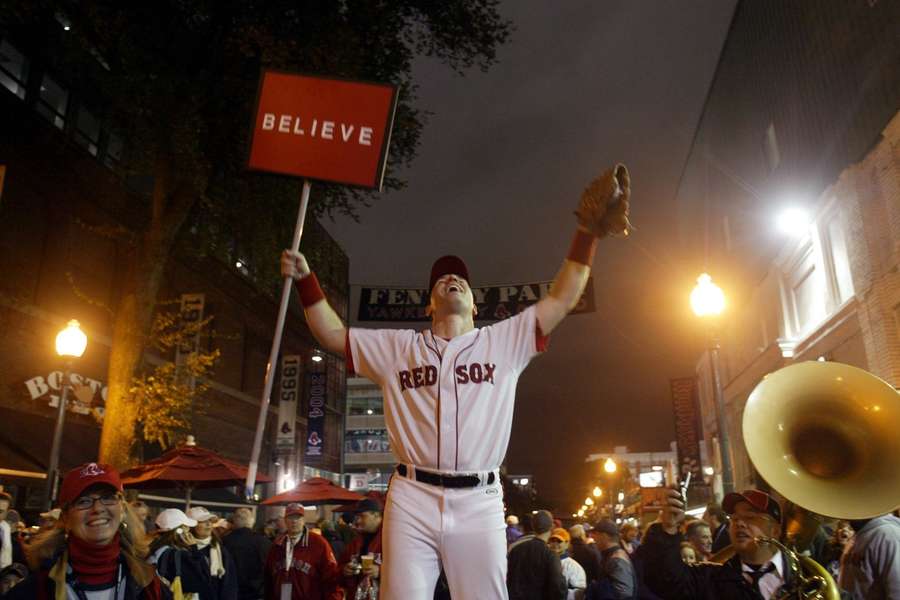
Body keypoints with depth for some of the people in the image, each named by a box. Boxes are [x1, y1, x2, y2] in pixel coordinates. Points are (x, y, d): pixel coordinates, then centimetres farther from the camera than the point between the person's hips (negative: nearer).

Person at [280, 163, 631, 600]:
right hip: (411, 499, 1)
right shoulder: (397, 348, 16)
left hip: (479, 502, 0)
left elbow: (561, 300, 7)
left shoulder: (504, 341, 12)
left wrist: (586, 235, -1)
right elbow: (334, 335, 18)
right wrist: (306, 281, 8)